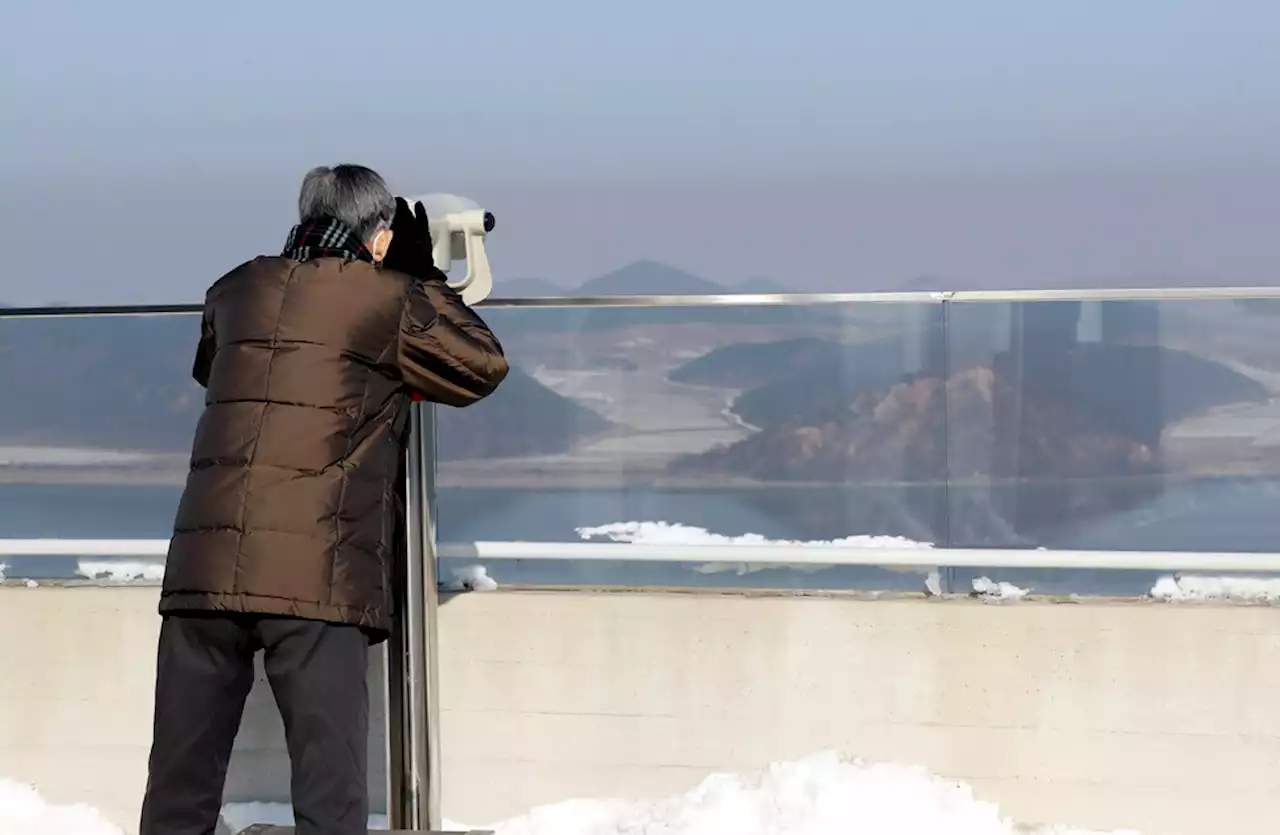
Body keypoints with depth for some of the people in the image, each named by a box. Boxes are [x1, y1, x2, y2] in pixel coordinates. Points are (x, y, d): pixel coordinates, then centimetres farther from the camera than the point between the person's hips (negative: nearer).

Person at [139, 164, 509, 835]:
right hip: (318, 579, -4)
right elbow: (484, 365, 14)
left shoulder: (236, 291, 16)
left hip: (203, 570, 4)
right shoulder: (389, 301, 2)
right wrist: (422, 277, 24)